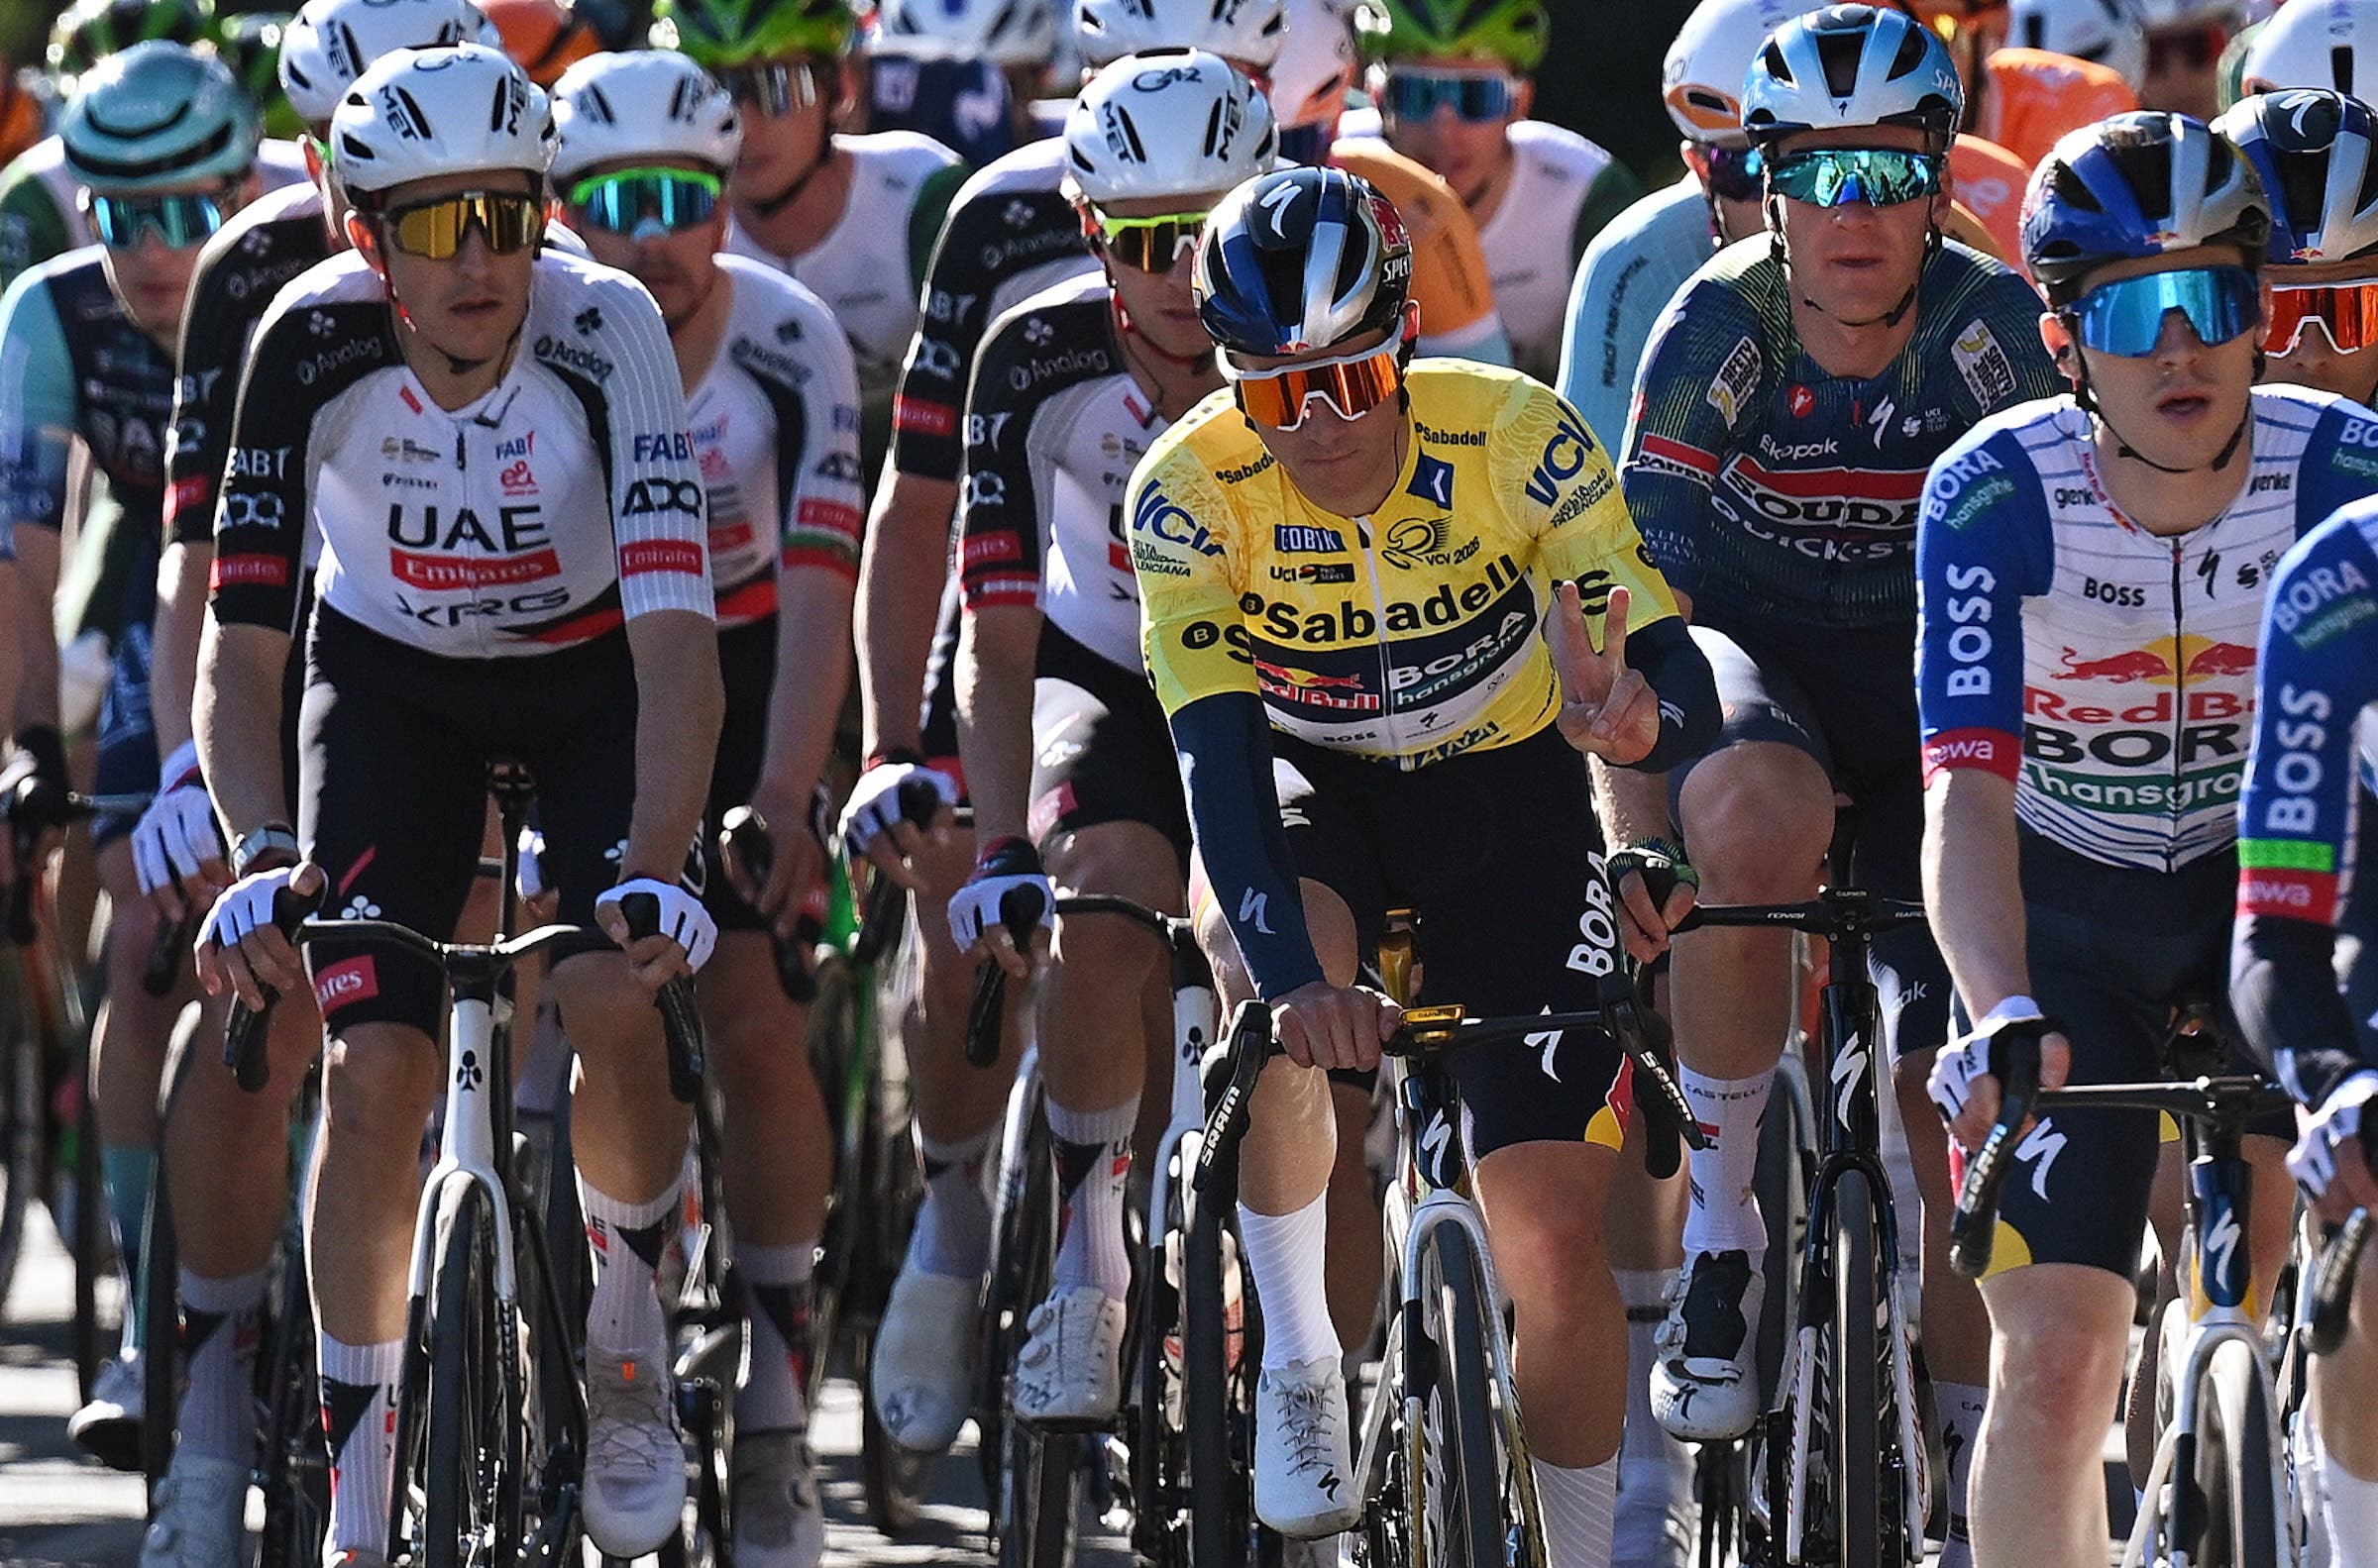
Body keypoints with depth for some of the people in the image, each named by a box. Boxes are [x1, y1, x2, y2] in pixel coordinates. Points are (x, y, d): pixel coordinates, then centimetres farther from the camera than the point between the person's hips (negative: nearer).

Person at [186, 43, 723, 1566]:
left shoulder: (604, 329, -31)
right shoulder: (312, 343, -28)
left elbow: (676, 638, -37)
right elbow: (241, 639, -26)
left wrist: (655, 870, -49)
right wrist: (263, 854, -42)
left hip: (593, 677, -1)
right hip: (391, 680, 1)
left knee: (619, 1012, -21)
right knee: (375, 1072, -13)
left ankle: (631, 1314, 11)